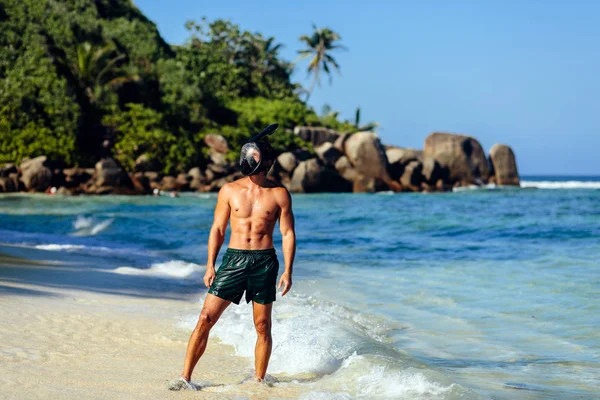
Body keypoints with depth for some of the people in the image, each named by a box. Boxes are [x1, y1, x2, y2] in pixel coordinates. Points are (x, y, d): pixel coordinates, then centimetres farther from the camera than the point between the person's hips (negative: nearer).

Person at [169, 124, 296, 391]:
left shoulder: (279, 194, 1)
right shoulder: (229, 191, 5)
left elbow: (288, 233, 3)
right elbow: (217, 229, 8)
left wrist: (288, 271, -4)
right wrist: (210, 265, 2)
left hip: (264, 262, -1)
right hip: (233, 259, 1)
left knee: (262, 326, 5)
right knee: (206, 318, -5)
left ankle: (259, 380, 18)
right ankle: (185, 378, -1)